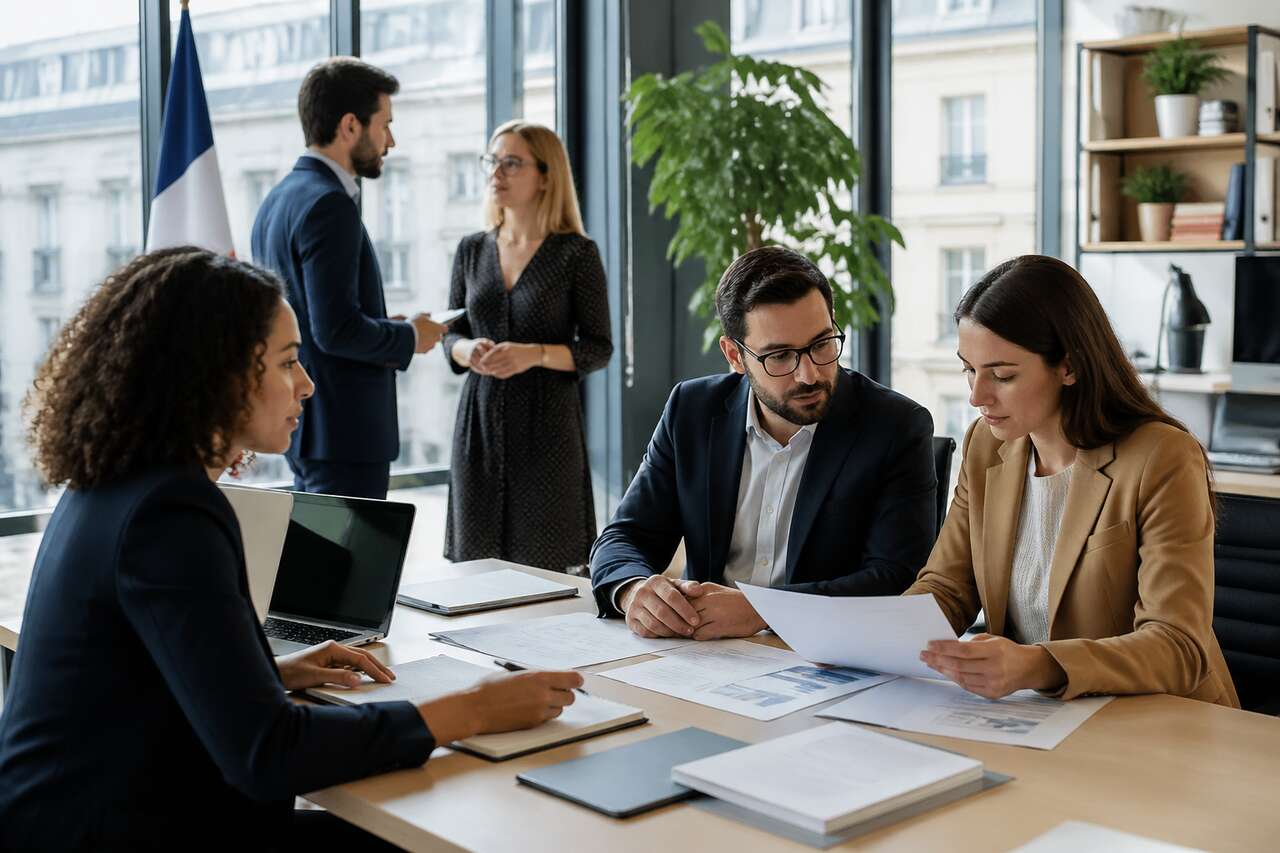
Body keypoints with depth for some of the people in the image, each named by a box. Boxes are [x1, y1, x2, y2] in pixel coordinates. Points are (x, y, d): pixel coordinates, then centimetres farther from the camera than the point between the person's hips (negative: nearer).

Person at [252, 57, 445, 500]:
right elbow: (337, 329, -24)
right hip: (342, 431, -10)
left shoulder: (277, 200, 13)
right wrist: (410, 337, -8)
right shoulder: (328, 205, -18)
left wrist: (389, 327, 14)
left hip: (301, 421, 10)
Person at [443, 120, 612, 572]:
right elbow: (452, 336, 14)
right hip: (480, 420, 4)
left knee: (543, 565, -2)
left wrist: (534, 355, -19)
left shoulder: (576, 253, -3)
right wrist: (468, 351, -9)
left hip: (547, 423, -4)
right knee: (477, 561, 3)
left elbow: (599, 349, -3)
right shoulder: (472, 250, 9)